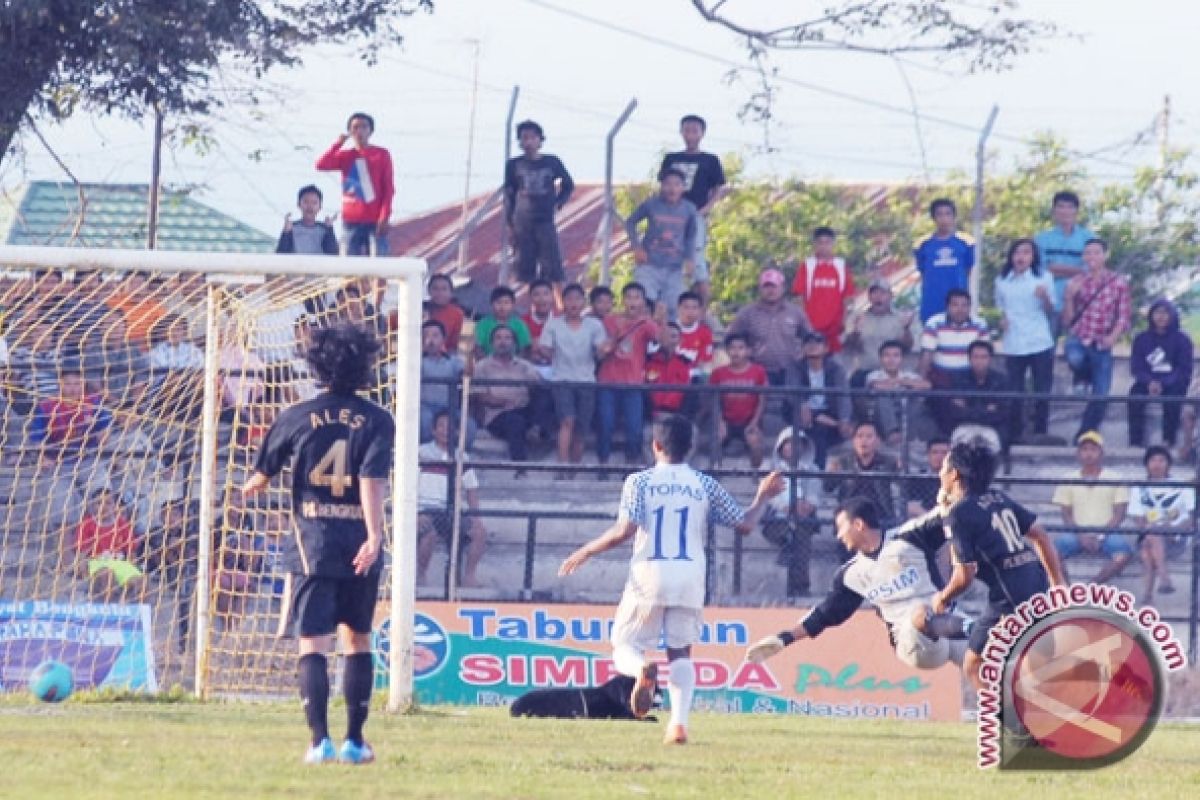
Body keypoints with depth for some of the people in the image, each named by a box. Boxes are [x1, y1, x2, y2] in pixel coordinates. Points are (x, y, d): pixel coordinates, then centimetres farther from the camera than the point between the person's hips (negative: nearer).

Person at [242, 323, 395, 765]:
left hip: (312, 544, -1)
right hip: (359, 545, 1)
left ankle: (320, 740, -15)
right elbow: (373, 481, -14)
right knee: (358, 640, 15)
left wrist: (250, 488, 34)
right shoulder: (377, 421, -1)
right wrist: (374, 537, -21)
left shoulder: (296, 417, 1)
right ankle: (354, 740, 15)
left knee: (313, 643, -2)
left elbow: (262, 476, 11)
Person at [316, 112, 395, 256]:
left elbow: (389, 188, 1)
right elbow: (321, 165, -6)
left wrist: (385, 216, -10)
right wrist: (339, 142, -3)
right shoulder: (345, 156, 10)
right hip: (352, 220, 2)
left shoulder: (381, 154, 4)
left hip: (376, 220, -2)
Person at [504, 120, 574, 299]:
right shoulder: (514, 165, 5)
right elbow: (509, 195, 8)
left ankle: (560, 303, -8)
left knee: (552, 264, -7)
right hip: (522, 222, 1)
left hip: (545, 219, -1)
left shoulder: (552, 162, 4)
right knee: (526, 265, 0)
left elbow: (568, 185, 15)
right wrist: (510, 224, 4)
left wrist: (558, 203, 2)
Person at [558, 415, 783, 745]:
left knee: (624, 645, 9)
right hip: (690, 578, 2)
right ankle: (679, 722, -7)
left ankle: (642, 670, -28)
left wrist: (586, 552, 1)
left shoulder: (640, 482, 1)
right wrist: (762, 497, 28)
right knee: (681, 653, 13)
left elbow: (624, 531, -11)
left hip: (648, 575, -2)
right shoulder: (705, 485, 8)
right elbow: (745, 524, 10)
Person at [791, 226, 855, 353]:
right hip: (811, 325, -1)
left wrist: (844, 320, 1)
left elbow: (848, 297, 7)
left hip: (834, 324, 1)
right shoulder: (806, 265, 3)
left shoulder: (842, 266, 7)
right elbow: (799, 296, 2)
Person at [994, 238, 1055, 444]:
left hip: (1040, 343, -2)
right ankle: (1014, 436, 10)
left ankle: (1040, 434, 8)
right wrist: (1002, 318, -1)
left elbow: (1050, 310, 2)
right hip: (1013, 345, 2)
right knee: (1014, 392, 2)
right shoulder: (1002, 282, 8)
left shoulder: (1043, 279, 1)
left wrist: (1044, 297, -19)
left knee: (1042, 392, -1)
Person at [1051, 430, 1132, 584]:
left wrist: (1101, 535, -13)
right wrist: (1081, 535, -12)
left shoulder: (1114, 479, 6)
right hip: (1077, 534, 1)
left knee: (1124, 554, -33)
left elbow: (1119, 515, 2)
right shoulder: (1068, 480, 10)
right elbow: (1066, 515, 7)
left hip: (1106, 533, -1)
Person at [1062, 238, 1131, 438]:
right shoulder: (1078, 283, 5)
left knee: (1100, 398, -4)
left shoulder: (1119, 283, 0)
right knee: (1076, 359, -36)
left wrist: (1113, 337, -18)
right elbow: (1068, 320, 5)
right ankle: (1083, 378, 1)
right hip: (1078, 341, 0)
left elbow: (1123, 317, 0)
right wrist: (1069, 297, -12)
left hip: (1101, 347, 0)